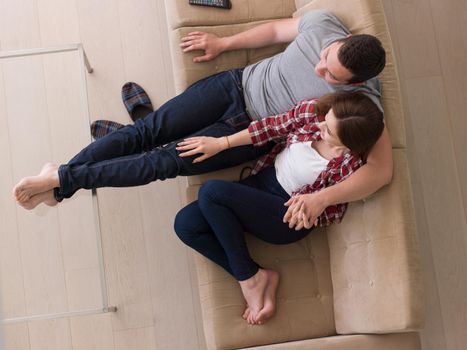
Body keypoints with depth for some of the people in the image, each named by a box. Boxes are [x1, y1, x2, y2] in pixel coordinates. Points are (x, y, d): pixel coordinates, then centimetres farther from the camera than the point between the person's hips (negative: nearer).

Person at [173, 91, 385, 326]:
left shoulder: (349, 168, -26)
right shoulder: (314, 110, -13)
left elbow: (331, 213, -8)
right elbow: (273, 126, 0)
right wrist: (221, 143, -1)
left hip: (291, 213, -7)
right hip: (264, 178, 7)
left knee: (211, 191, -26)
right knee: (186, 224, -7)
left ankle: (249, 277, -9)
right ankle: (264, 280, -2)